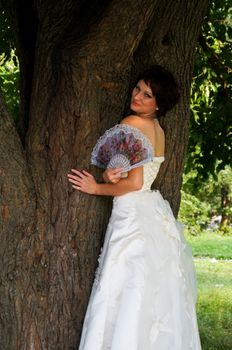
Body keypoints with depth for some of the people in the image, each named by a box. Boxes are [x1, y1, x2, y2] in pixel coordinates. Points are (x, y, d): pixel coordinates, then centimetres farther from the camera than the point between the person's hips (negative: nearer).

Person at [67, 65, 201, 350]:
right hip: (156, 213, 9)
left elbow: (135, 183, -14)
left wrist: (97, 188, -1)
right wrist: (109, 176, -8)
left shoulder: (132, 123, -10)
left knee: (125, 298, -6)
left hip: (134, 214, -9)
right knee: (158, 297, 10)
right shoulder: (158, 130, 16)